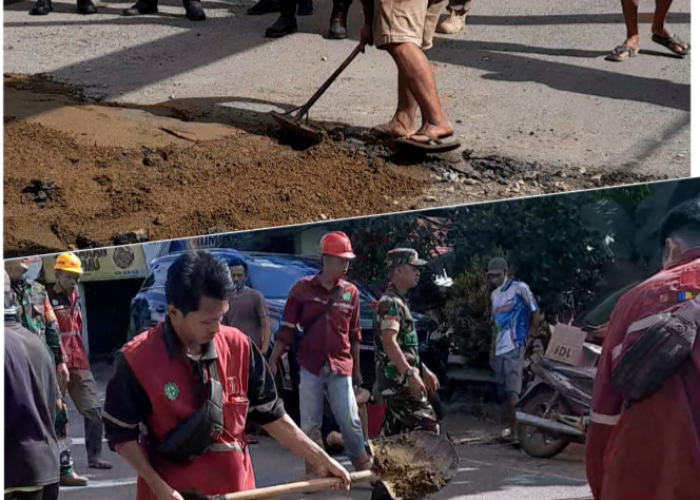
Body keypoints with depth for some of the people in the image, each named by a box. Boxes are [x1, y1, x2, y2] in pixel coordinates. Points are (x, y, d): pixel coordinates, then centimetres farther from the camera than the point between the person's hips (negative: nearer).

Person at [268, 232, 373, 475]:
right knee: (310, 425, 5)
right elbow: (287, 329, 0)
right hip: (310, 368, -1)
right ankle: (314, 472, 16)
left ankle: (364, 468, 8)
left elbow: (354, 335, 11)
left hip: (340, 368, 1)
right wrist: (273, 361, -4)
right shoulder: (303, 288, -3)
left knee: (350, 421, -3)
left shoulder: (350, 292, 4)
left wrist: (356, 369, 14)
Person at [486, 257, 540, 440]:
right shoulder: (494, 294, 16)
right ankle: (511, 425, 16)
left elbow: (535, 312, -5)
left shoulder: (520, 288, -7)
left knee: (513, 390, -15)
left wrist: (530, 338, -9)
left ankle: (514, 428, -18)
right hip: (500, 349, 8)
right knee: (505, 391, 9)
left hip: (515, 347, -8)